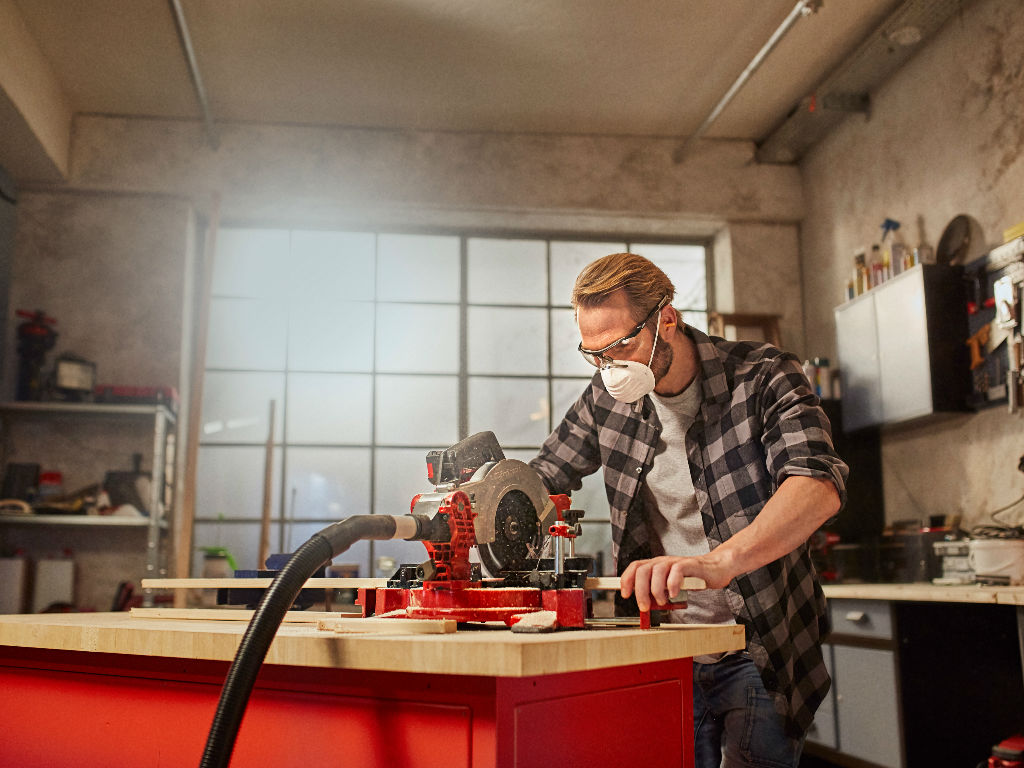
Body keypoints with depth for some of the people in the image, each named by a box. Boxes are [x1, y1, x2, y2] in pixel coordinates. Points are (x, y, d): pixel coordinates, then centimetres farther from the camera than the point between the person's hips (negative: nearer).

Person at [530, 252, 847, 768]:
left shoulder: (763, 377, -13)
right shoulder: (608, 398, 1)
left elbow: (819, 485, -29)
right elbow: (543, 475, 14)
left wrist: (719, 561, -46)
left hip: (758, 657, -3)